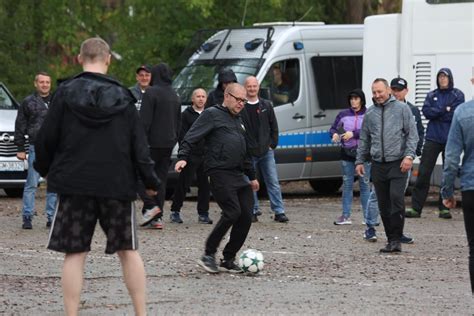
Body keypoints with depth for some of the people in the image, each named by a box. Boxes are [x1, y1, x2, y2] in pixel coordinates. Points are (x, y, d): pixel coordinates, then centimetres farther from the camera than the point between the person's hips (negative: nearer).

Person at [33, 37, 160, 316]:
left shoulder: (65, 94, -4)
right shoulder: (122, 97, 1)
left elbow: (47, 138, 0)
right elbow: (139, 145, 1)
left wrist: (44, 168, 17)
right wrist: (151, 180, 8)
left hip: (74, 185, -1)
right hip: (117, 186, 1)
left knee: (75, 254, 2)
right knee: (129, 250, 11)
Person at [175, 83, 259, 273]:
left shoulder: (238, 121, 26)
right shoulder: (212, 114, 1)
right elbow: (191, 137, -9)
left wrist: (252, 176, 35)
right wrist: (183, 157, -24)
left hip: (239, 175, 8)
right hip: (220, 172, -8)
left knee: (246, 216, -2)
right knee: (232, 212, -19)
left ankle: (228, 260, 6)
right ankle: (209, 255, -9)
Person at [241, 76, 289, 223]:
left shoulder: (266, 105, 8)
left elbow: (274, 127, 13)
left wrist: (272, 144, 4)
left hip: (266, 151, 2)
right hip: (248, 153, -2)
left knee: (273, 182, -1)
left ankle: (279, 212, -1)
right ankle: (254, 211, 13)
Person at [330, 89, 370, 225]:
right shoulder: (343, 114, 8)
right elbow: (333, 128, 12)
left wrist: (353, 134, -21)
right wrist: (334, 134, -11)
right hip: (347, 153, 3)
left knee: (365, 185, 2)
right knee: (347, 185, 5)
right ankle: (346, 215, 7)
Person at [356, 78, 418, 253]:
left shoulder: (402, 109, 3)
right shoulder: (370, 113, 14)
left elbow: (412, 134, 0)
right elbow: (364, 139, 21)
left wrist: (409, 155, -11)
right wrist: (360, 161, 15)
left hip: (398, 163, -4)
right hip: (378, 165, 4)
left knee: (396, 198, -17)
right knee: (383, 205, 5)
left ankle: (396, 239, -12)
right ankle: (391, 239, 13)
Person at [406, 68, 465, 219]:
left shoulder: (458, 95, 3)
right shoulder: (431, 95, 12)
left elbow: (455, 114, -10)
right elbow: (426, 111, -3)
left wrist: (436, 112, -7)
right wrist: (444, 110, -11)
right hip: (432, 139, 2)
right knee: (423, 173, -3)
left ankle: (444, 207, 10)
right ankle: (416, 207, -2)